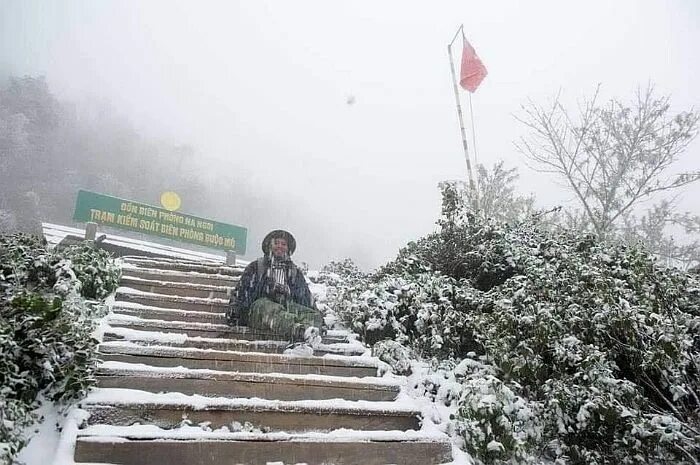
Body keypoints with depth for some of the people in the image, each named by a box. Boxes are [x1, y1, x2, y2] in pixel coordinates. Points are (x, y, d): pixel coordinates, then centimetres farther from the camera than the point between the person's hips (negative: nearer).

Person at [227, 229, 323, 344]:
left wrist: (315, 311, 16)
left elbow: (307, 296, 29)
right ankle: (297, 330, -69)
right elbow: (241, 290, 16)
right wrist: (234, 310, 3)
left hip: (289, 305, 3)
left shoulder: (295, 271, 31)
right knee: (272, 311, -41)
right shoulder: (256, 266, 24)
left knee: (314, 315, -28)